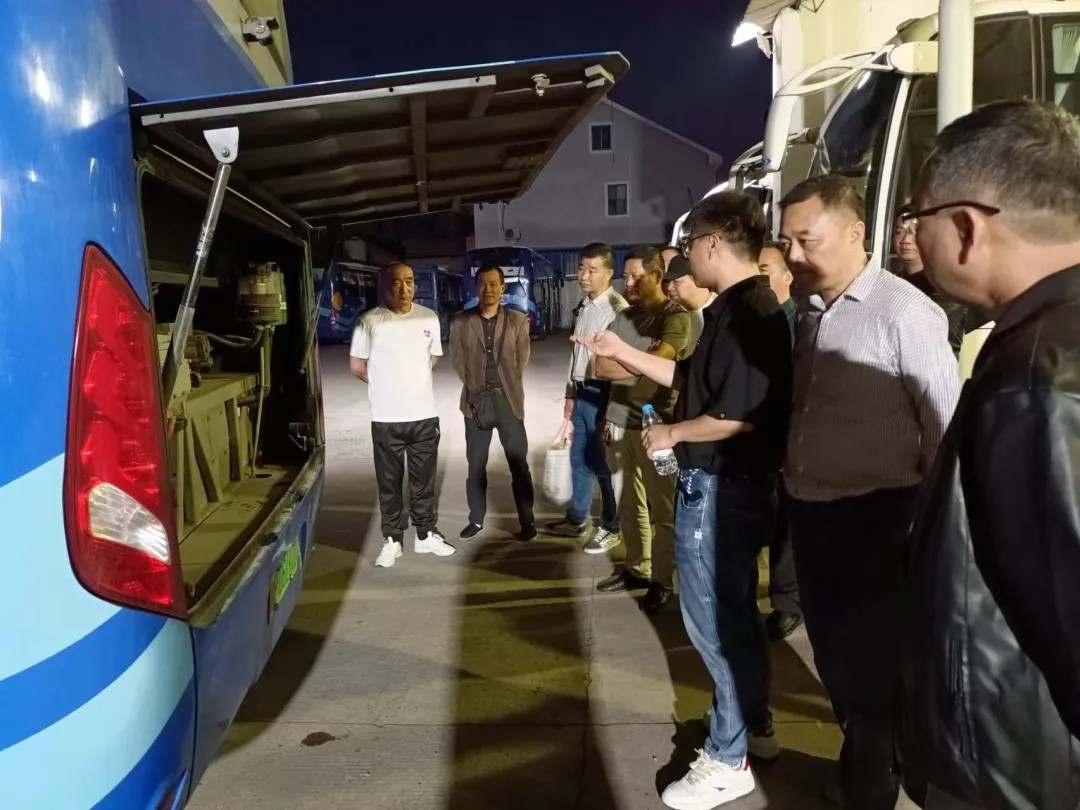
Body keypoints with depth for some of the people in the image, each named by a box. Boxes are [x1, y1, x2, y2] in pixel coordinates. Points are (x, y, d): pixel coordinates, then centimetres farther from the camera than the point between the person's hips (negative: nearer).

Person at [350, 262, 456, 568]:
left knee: (424, 480, 12)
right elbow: (357, 365, 3)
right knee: (389, 483, 8)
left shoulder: (429, 318, 1)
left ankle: (426, 535, 26)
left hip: (424, 414, 2)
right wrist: (386, 386, 11)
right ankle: (392, 540, 19)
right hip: (386, 418, -2)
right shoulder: (370, 321, -7)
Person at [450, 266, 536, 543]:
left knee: (519, 465, 2)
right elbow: (458, 361, 7)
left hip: (509, 401, -1)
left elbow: (522, 359, 8)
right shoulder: (460, 322, 3)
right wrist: (475, 388, 6)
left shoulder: (517, 320, 3)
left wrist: (506, 387, 7)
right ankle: (476, 519, 21)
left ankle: (527, 521, 11)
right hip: (476, 401, 1)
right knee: (476, 466, 9)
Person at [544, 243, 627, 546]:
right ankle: (576, 520, 32)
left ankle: (610, 527, 20)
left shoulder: (617, 308, -16)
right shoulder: (582, 308, 11)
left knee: (604, 463, 4)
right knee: (579, 461, 17)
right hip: (581, 394, 8)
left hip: (602, 395, -8)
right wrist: (570, 393, 17)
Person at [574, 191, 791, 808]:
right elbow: (694, 379, 17)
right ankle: (755, 725, 37)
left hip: (721, 487, -10)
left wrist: (671, 434, -12)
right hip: (732, 484, 10)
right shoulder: (745, 308, 11)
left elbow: (735, 416, -27)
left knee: (714, 619, 1)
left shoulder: (744, 312, -21)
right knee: (736, 611, 21)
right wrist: (621, 351, 17)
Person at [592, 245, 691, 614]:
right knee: (630, 503, 13)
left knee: (661, 506, 2)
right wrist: (641, 361, 1)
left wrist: (619, 360, -7)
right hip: (620, 420, 6)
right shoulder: (623, 317, 13)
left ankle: (662, 580, 12)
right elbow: (601, 367, 10)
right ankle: (636, 568, 24)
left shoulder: (675, 317, -6)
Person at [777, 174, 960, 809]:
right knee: (833, 652, 21)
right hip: (813, 512, 8)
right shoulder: (811, 314, 8)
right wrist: (791, 484, 10)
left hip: (875, 518, -7)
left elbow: (948, 427, -14)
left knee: (871, 663, 8)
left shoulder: (904, 312, -17)